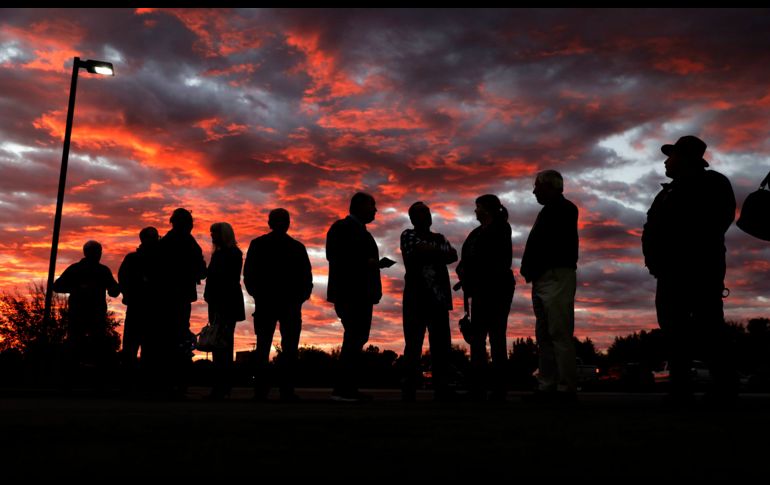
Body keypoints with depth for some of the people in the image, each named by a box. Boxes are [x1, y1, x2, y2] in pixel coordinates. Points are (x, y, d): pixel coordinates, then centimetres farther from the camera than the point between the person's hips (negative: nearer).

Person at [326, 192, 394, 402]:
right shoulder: (343, 227, -8)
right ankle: (342, 388, -7)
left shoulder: (358, 229, 21)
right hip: (350, 293, -10)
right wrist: (368, 262, -18)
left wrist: (376, 263, 7)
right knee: (354, 338, -11)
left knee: (356, 339, 10)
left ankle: (349, 387, 14)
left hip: (359, 293, 10)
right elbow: (339, 258, -18)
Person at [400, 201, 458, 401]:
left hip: (439, 298, 5)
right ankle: (409, 392, -3)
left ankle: (442, 391, 4)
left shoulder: (439, 238, 21)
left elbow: (453, 255, 3)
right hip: (416, 298, -4)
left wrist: (429, 252, -10)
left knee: (442, 347, 1)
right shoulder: (408, 235, 7)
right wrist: (439, 251, 3)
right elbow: (421, 249, -12)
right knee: (413, 346, -5)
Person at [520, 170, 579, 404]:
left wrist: (531, 269, -9)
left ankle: (566, 389, -9)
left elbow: (553, 244, -15)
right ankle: (547, 387, 10)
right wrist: (529, 270, 7)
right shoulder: (549, 211, 24)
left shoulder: (564, 209, -4)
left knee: (560, 335, -11)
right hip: (544, 280, 10)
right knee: (544, 336, 7)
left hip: (556, 278, -10)